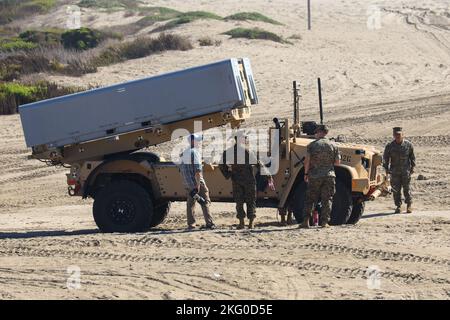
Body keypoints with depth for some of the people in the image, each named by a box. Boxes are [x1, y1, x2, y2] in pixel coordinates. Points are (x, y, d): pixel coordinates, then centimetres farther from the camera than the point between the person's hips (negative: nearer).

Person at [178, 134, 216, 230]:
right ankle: (209, 223, -7)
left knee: (190, 204, 10)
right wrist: (198, 184, -20)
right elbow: (197, 170, -19)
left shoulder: (184, 153, 13)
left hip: (188, 183, 7)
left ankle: (191, 224, 9)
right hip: (197, 182, -7)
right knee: (205, 202, -3)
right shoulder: (194, 153, -13)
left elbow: (181, 169, 17)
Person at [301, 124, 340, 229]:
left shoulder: (312, 145, -2)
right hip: (329, 176, 1)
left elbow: (307, 160, -8)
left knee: (310, 199, 7)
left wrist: (306, 173, 2)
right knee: (327, 199, 5)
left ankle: (306, 221, -1)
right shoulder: (333, 145, 3)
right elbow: (338, 162, 4)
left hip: (314, 176, -1)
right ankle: (324, 222, 0)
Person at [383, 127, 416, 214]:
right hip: (394, 171, 1)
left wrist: (413, 167, 2)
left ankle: (409, 205, 12)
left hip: (406, 170, -1)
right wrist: (387, 168, -1)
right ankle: (398, 206, 9)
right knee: (396, 189, 0)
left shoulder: (408, 145, -2)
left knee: (406, 188, -1)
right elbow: (385, 158, 5)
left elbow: (412, 157, 8)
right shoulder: (389, 146, -2)